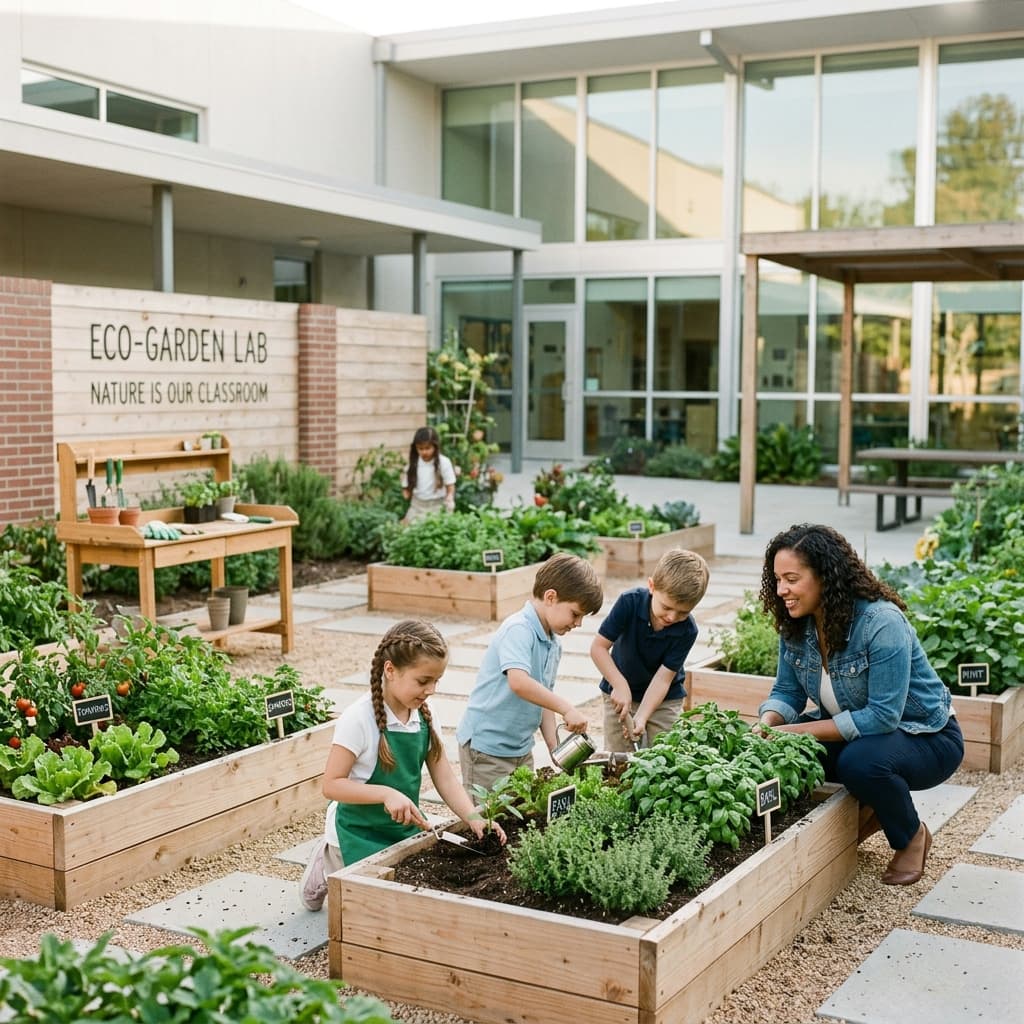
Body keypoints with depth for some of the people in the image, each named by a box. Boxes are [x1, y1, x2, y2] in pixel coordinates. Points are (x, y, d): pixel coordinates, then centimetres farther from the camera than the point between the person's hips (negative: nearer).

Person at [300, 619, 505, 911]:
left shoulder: (422, 716, -2)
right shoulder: (358, 719, -21)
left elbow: (445, 778, 0)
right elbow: (331, 784, -20)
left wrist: (473, 818, -15)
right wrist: (386, 794, -32)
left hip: (404, 829, 7)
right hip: (359, 832, -6)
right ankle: (329, 866, 15)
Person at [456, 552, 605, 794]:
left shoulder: (553, 645, 9)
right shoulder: (518, 629, -19)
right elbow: (519, 682, -35)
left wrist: (554, 745, 6)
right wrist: (567, 708, -35)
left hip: (521, 748, 9)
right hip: (487, 745, -9)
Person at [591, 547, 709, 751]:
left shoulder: (687, 631, -22)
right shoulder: (630, 602, -24)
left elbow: (663, 678, -21)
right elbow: (598, 647, -19)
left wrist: (641, 717, -31)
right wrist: (620, 685, -28)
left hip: (664, 700, 0)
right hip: (620, 695, 0)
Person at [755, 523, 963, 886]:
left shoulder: (881, 623, -30)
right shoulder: (795, 625, -9)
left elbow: (882, 716, -31)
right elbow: (786, 692, -1)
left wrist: (799, 731, -33)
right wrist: (766, 726, -25)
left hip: (924, 737, -7)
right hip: (851, 730, 7)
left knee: (860, 761, -37)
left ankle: (912, 837, -3)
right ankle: (870, 812, 8)